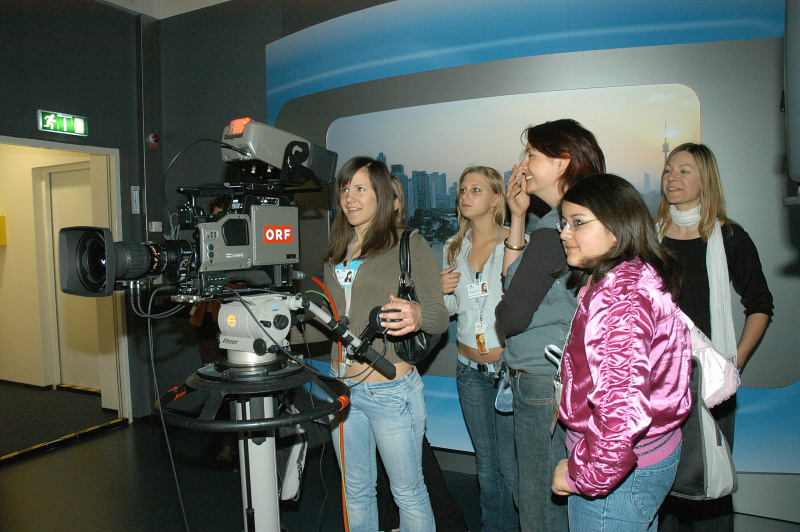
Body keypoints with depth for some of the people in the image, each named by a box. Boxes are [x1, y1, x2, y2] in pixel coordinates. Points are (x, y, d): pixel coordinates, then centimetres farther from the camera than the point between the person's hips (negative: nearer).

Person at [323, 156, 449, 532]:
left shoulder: (409, 244, -7)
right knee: (356, 492, 20)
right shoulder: (337, 252, 11)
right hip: (342, 386, 6)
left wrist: (416, 316, -32)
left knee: (408, 493, 9)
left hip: (390, 389, -6)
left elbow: (440, 316, -11)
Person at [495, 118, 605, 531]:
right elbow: (513, 279, 14)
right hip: (566, 378, 10)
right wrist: (517, 217, 9)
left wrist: (501, 309, 2)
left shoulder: (553, 229, -21)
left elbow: (511, 317, -21)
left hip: (544, 384, -10)